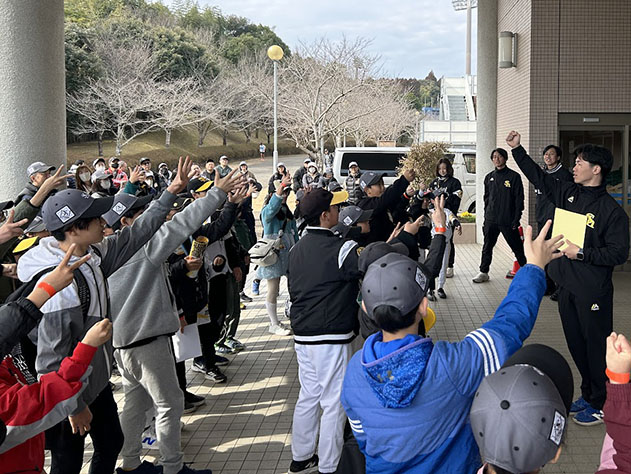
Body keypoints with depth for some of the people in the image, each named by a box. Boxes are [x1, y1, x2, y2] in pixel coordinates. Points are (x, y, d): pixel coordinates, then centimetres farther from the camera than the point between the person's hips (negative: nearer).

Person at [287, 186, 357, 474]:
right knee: (334, 401, 2)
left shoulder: (297, 248, 9)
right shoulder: (339, 249, -17)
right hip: (330, 336, -8)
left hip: (302, 332, 8)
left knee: (308, 395, 19)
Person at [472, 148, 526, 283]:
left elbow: (519, 199, -5)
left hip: (507, 221, -4)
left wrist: (516, 220, -11)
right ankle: (483, 272, 16)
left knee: (517, 247, 2)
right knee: (487, 247, 7)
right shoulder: (489, 177, 12)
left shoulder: (514, 176, -3)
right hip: (491, 220, 5)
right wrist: (486, 217, 11)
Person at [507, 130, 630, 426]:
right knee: (575, 342, 17)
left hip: (593, 290, -7)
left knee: (596, 345, 3)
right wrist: (517, 149, 10)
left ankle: (601, 404, 15)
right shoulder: (567, 193, 5)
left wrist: (583, 253, -20)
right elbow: (537, 176, 15)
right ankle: (588, 393, 32)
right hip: (567, 284, 7)